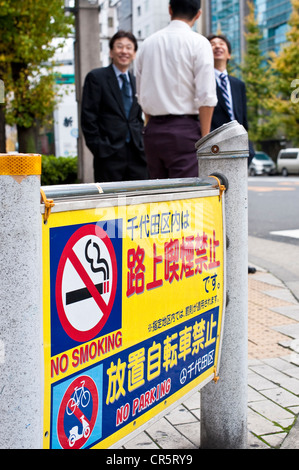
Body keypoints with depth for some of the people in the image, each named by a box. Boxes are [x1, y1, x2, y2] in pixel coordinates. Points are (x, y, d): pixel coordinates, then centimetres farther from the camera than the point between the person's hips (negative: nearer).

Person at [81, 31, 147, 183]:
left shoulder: (136, 81, 19)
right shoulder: (96, 77, 2)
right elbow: (88, 117, -3)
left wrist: (141, 144, 10)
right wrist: (98, 149, -10)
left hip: (136, 153, 5)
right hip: (109, 155, -5)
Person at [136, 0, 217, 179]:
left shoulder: (147, 43, 12)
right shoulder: (198, 42, -5)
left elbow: (142, 96, 15)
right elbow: (206, 97, -11)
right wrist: (205, 138, -7)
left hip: (152, 131, 5)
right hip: (185, 130, -5)